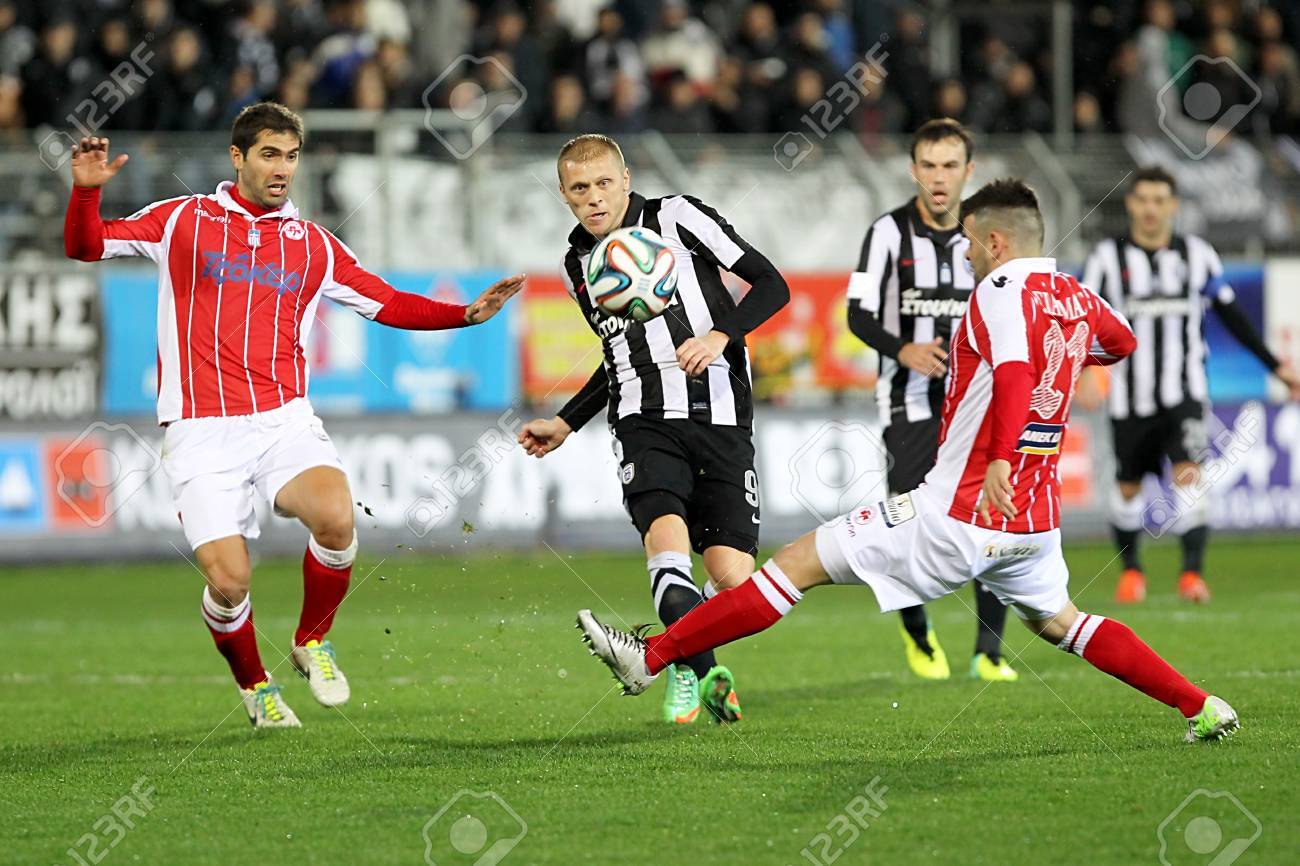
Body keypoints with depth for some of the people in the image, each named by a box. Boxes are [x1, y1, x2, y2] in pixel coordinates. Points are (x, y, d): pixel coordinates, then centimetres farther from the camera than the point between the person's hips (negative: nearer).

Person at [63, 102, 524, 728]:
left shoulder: (313, 244, 15)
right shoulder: (183, 220, 9)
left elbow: (389, 304, 18)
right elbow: (85, 246, 9)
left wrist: (467, 314, 5)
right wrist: (86, 192, -10)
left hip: (284, 421, 2)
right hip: (201, 433, -2)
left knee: (336, 518, -28)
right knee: (228, 580, -16)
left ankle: (312, 643, 2)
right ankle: (255, 687, 17)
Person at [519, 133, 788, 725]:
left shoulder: (676, 218, 2)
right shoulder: (579, 266, 17)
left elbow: (771, 285, 0)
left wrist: (720, 335, -15)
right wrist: (565, 424, 28)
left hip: (719, 416, -2)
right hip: (645, 424, 3)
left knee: (733, 577, -9)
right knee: (667, 539, -28)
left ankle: (687, 662, 22)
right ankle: (696, 671, -13)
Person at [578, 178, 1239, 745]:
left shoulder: (1001, 290, -13)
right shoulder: (1077, 297, 11)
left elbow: (1014, 372, -32)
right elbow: (1122, 342, 35)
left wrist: (1001, 458, -43)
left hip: (957, 514, -8)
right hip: (1035, 519, 8)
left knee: (800, 562, -5)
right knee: (1058, 621, 28)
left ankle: (651, 657, -5)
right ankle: (1203, 708, 20)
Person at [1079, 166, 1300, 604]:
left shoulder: (1197, 255, 4)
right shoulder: (1108, 257, 0)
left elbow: (1232, 315, 13)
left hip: (1184, 394, 0)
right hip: (1130, 398, 0)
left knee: (1188, 474, -19)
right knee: (1128, 487, 8)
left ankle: (1192, 572, -23)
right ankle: (1130, 569, 30)